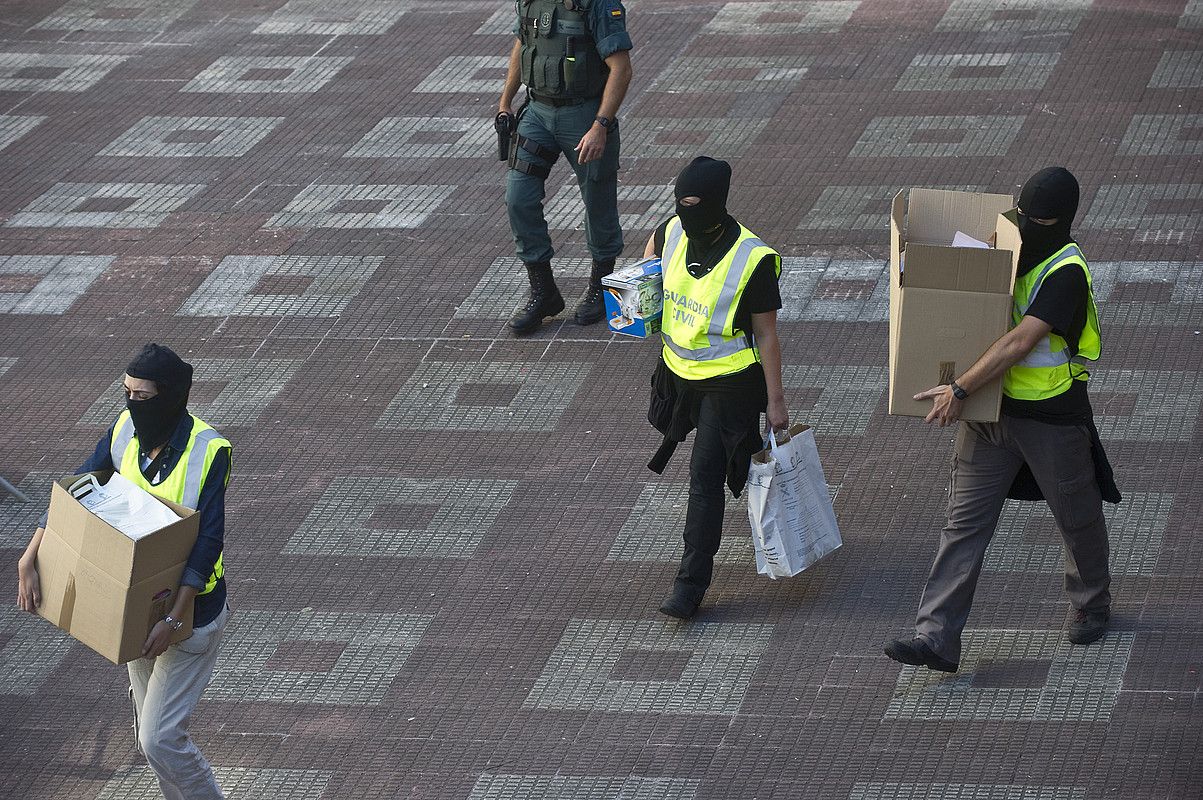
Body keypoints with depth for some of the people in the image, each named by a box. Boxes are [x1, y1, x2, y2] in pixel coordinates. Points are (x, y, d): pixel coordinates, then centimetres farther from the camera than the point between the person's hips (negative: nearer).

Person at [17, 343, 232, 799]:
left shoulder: (208, 452, -24)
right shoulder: (126, 431, -7)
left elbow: (208, 544, -26)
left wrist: (174, 621, -31)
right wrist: (28, 561, -12)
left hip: (192, 610, -7)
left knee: (160, 738, -9)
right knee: (149, 733, 16)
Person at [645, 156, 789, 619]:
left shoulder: (752, 260, -21)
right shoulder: (674, 233, -5)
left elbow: (766, 335, -14)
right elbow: (652, 251, 23)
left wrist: (775, 401, -11)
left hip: (729, 381, -6)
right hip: (680, 369, 6)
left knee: (705, 477, -7)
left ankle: (692, 581, -1)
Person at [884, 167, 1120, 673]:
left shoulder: (1066, 273, -20)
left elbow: (1019, 343, -28)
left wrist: (960, 391, -30)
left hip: (1052, 418, -6)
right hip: (991, 410, 6)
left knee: (1077, 518, 15)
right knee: (964, 523, -2)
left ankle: (1092, 605, 41)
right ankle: (937, 639, -6)